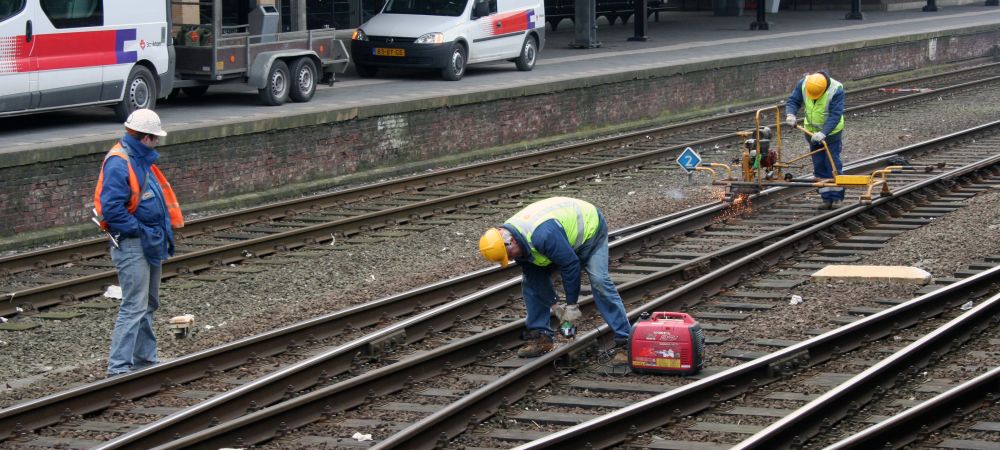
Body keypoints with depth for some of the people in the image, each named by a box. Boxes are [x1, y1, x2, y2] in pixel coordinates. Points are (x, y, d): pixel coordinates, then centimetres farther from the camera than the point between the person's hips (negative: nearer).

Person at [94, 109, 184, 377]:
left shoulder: (142, 160, 12)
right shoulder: (119, 163, -20)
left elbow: (159, 197, 22)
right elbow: (112, 208, -26)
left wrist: (163, 231, 11)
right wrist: (139, 230, -20)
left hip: (149, 243, 10)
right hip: (131, 244, -10)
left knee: (148, 305, 18)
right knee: (134, 307, -12)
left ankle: (144, 359, 29)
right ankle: (119, 367, -11)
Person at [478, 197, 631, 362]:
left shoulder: (542, 235, -44)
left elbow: (570, 264, -35)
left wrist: (572, 305, -26)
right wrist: (554, 304, -6)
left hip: (589, 229, -8)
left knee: (599, 281, -21)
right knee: (531, 281, -2)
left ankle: (623, 342, -21)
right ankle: (540, 337, 3)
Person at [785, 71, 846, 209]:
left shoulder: (836, 90, -27)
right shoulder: (803, 84, -13)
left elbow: (835, 115, -29)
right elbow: (793, 101, -6)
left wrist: (823, 133, -39)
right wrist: (790, 114, -29)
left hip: (831, 132, -5)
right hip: (812, 132, 5)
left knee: (833, 165, -4)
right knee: (819, 166, 6)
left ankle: (837, 197, 6)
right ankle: (827, 198, 11)